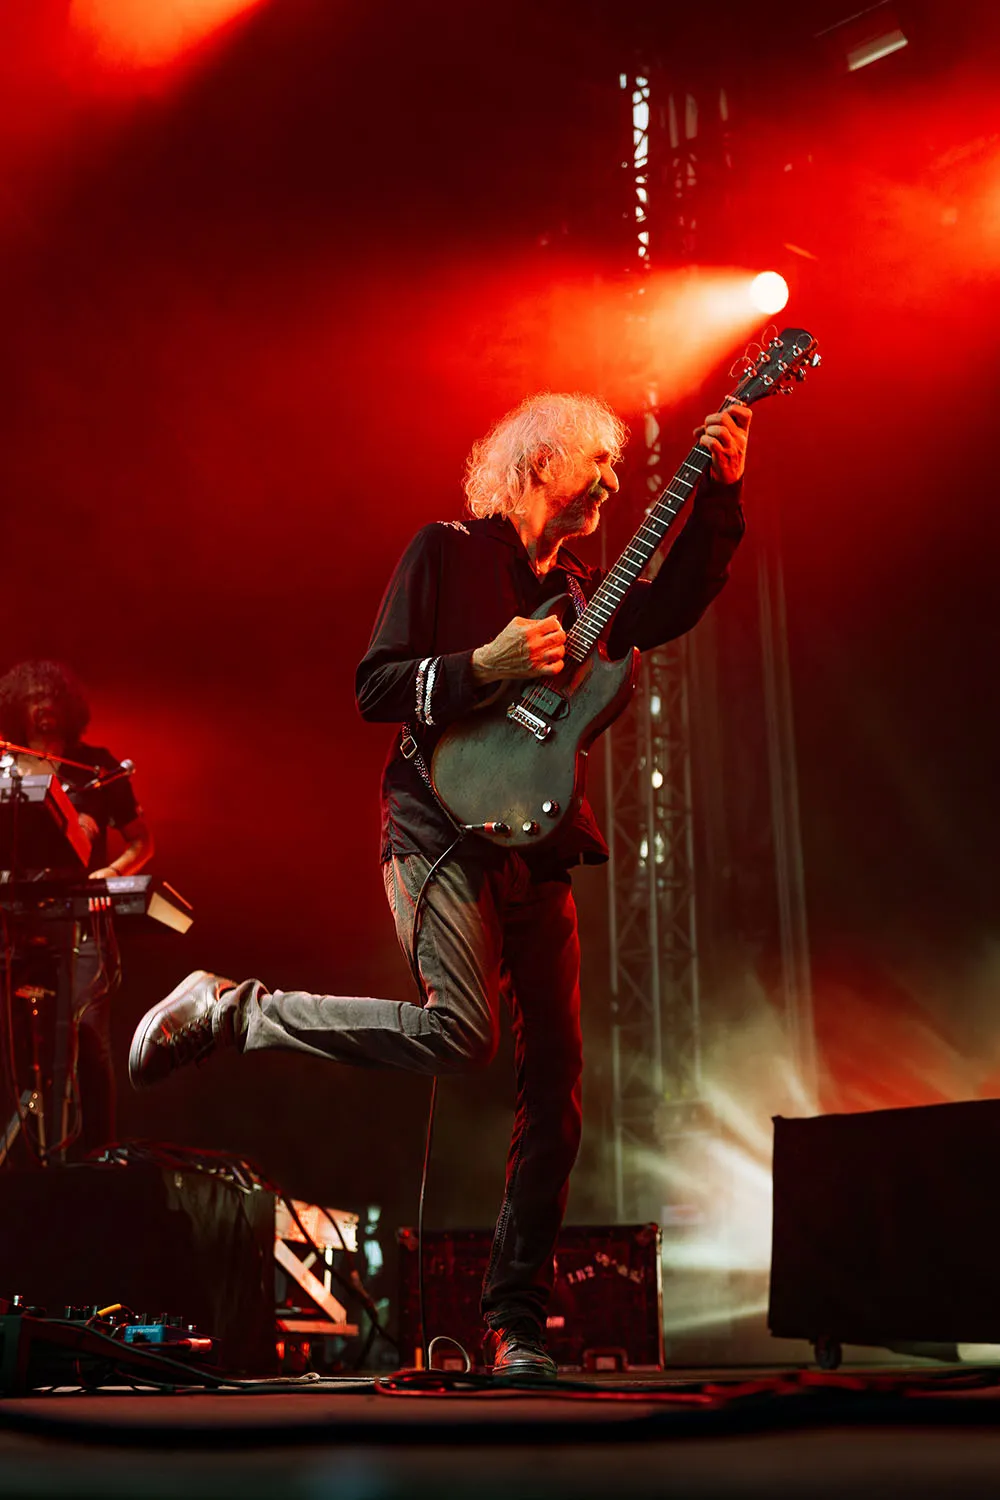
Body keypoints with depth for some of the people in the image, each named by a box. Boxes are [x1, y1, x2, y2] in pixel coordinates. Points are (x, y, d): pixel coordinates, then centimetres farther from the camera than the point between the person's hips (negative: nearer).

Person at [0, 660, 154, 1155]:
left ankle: (96, 1151, 3)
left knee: (88, 1034, -7)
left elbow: (141, 841, 9)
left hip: (79, 915, -2)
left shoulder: (96, 766, 6)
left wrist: (112, 871, -9)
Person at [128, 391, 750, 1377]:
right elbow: (373, 687, -4)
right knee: (460, 1032, -24)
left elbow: (672, 607, 7)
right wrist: (485, 665, -17)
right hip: (443, 826, -6)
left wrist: (719, 493, 2)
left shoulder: (580, 589, 22)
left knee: (556, 1082, -1)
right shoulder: (446, 551, 3)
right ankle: (227, 1010, -4)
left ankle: (515, 1322, 8)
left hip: (538, 844, 7)